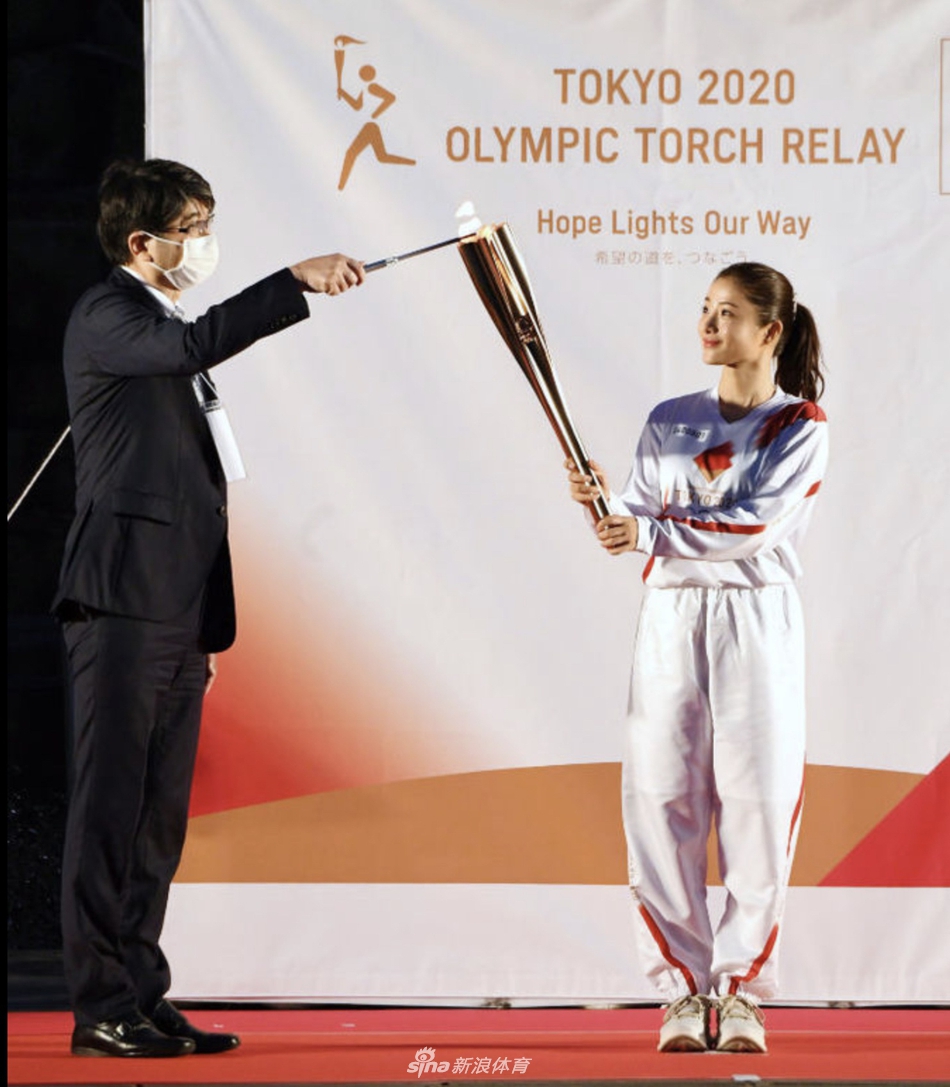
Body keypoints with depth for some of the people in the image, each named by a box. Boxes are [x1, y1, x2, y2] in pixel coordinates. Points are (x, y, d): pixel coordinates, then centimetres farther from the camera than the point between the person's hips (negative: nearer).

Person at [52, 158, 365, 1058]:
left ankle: (143, 996, 12)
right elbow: (199, 345, -26)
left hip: (181, 606, 9)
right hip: (125, 599, -9)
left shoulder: (169, 333, 24)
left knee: (160, 815, 8)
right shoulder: (104, 318, -4)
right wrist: (298, 281, -25)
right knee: (110, 805, -8)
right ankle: (100, 1008, -7)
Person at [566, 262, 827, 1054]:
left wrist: (652, 534, -22)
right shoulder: (670, 421, 12)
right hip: (672, 621, 3)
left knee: (758, 803, -5)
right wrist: (604, 502, -14)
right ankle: (684, 989, 5)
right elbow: (639, 525, 7)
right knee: (663, 798, -2)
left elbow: (755, 526, -14)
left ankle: (742, 990, 4)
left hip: (757, 624, -3)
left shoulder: (801, 426, 0)